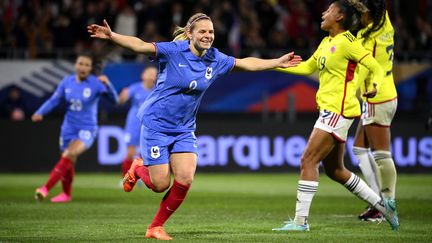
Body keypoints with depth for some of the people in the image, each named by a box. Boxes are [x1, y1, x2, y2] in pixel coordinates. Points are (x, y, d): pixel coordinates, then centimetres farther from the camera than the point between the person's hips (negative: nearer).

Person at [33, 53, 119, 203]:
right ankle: (66, 194, 34)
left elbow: (114, 99, -19)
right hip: (69, 129, 5)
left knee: (69, 155, -26)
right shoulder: (67, 82, 1)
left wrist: (107, 85, -36)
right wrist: (40, 112, -12)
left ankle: (46, 189, -29)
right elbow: (54, 100, 4)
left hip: (86, 130, -5)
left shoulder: (96, 84, -11)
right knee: (68, 163, 10)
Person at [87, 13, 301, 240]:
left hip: (184, 129, 5)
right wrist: (111, 36, -42)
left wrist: (278, 62, 17)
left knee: (185, 180, -11)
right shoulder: (173, 51, -16)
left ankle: (156, 227, 9)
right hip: (156, 124, -5)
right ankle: (138, 168, 31)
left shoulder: (215, 59, 0)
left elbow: (245, 63, 15)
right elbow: (140, 45, -28)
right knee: (160, 185, -6)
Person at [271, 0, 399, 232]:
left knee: (308, 160, -12)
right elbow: (307, 67, 28)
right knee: (334, 169, 13)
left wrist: (374, 86, -32)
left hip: (337, 111, -10)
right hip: (329, 110, 10)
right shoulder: (327, 42, 16)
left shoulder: (347, 41, -11)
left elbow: (375, 67, -12)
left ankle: (300, 220, -10)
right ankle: (382, 205, 22)